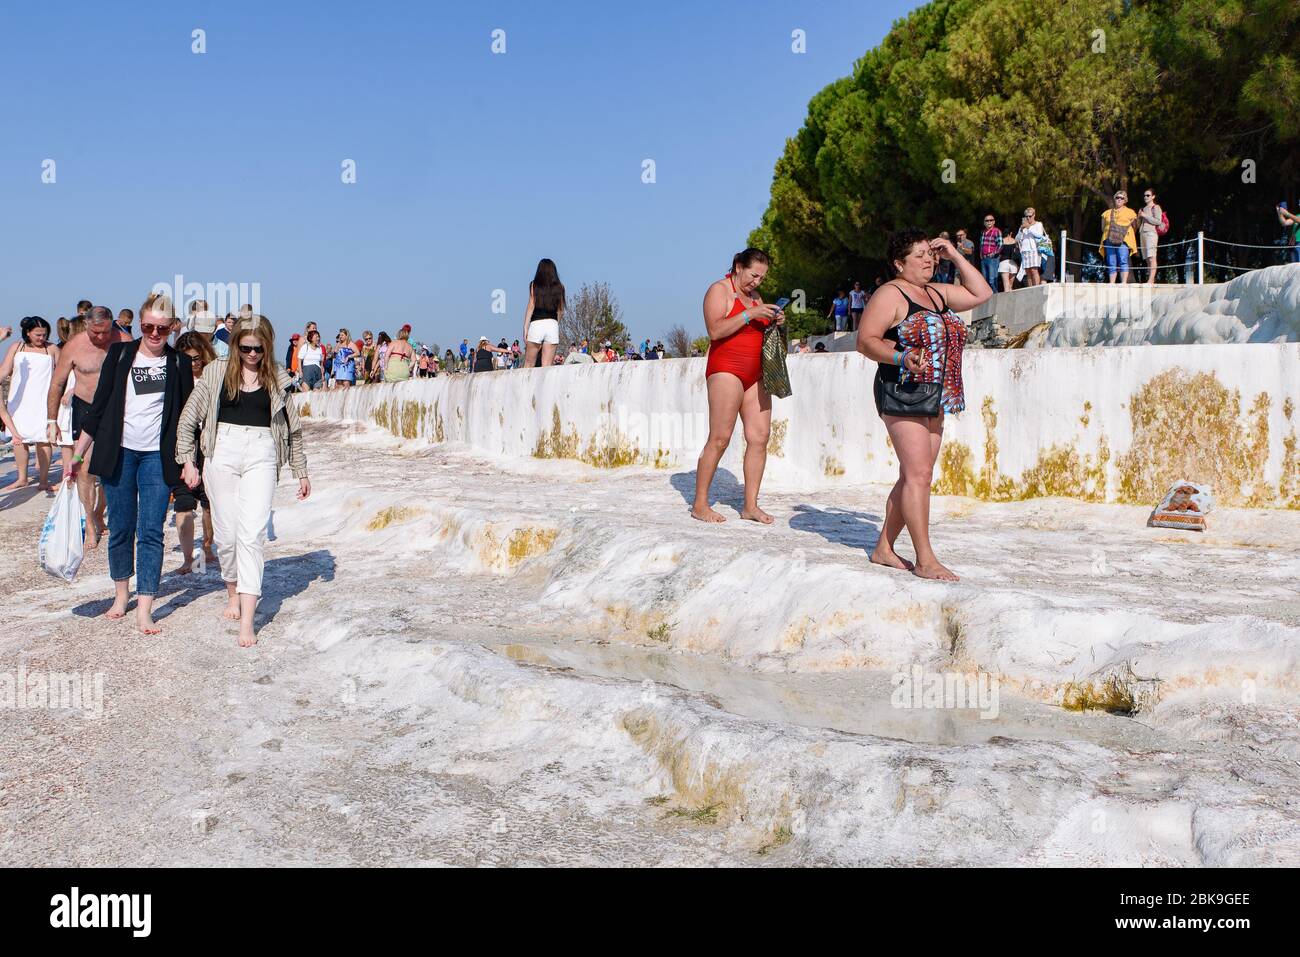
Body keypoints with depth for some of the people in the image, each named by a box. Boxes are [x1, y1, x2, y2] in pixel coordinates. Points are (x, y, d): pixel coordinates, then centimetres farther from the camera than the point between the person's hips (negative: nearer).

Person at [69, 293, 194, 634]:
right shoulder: (120, 354, 3)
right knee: (120, 528, 8)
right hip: (119, 452, 1)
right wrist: (77, 453, 5)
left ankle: (144, 610, -6)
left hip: (158, 456, -1)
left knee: (151, 532, -5)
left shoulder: (179, 364, 4)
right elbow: (99, 406, 5)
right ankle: (121, 594, 27)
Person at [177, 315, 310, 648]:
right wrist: (188, 460, 5)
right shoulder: (217, 371, 6)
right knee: (226, 533, 5)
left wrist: (301, 471, 15)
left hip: (261, 456, -1)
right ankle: (233, 592, 31)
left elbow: (292, 427, 14)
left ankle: (247, 620, -12)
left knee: (252, 535, -9)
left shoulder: (277, 378, 9)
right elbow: (189, 417, 9)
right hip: (222, 452, 1)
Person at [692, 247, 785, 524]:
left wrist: (774, 322, 7)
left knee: (759, 437, -1)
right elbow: (715, 330, -16)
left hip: (755, 374, 8)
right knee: (719, 439, -10)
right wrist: (750, 314, -19)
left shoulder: (755, 296, 21)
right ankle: (700, 504, -4)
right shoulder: (719, 290, -2)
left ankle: (750, 506, 2)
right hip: (726, 369, -8)